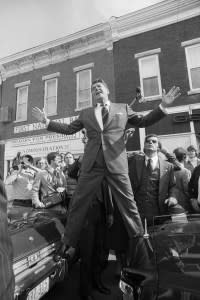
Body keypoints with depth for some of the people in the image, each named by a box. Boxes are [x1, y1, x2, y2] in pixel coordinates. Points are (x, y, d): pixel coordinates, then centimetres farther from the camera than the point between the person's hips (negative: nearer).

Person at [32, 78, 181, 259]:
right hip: (92, 165, 2)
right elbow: (69, 129, 20)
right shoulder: (86, 113, 18)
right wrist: (47, 121, 15)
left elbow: (143, 122, 15)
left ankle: (140, 240, 30)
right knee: (78, 203, 8)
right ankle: (69, 244, 28)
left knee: (128, 203, 7)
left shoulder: (123, 108, 16)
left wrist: (163, 106, 4)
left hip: (116, 163, -1)